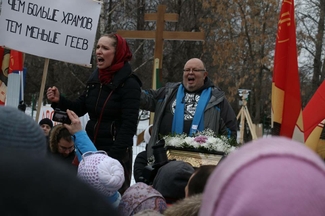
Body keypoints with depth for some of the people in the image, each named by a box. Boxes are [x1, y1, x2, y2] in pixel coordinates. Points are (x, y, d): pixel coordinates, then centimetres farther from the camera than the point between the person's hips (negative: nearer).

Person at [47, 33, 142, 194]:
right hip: (91, 148, 7)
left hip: (116, 152, -7)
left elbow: (129, 125, -19)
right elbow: (79, 108, 15)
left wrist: (114, 155, -25)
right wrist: (59, 101, -3)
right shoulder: (95, 78, 7)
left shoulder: (129, 83, -13)